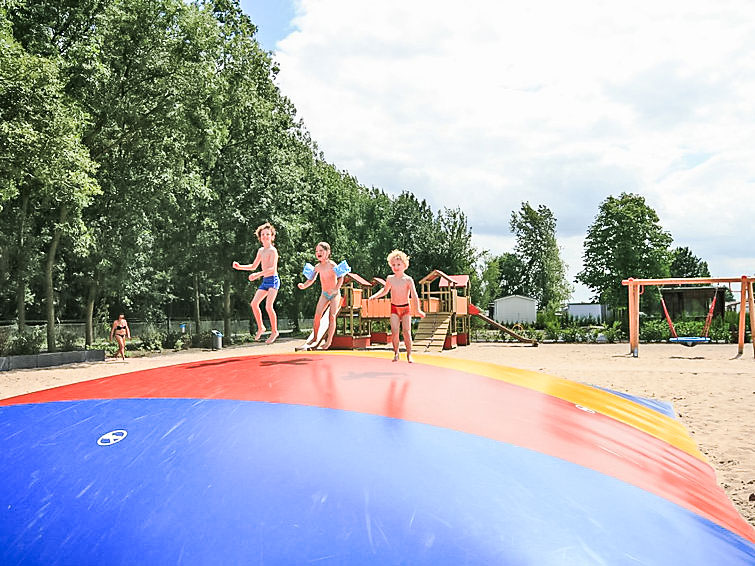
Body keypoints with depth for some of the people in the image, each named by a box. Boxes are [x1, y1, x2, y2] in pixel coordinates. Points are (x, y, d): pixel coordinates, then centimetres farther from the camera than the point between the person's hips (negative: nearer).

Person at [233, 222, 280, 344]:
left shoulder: (273, 250, -10)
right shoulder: (260, 251, 15)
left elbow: (273, 268, -22)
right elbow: (253, 266, 25)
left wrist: (258, 274, -29)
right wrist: (239, 267, 13)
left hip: (273, 280, -8)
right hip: (264, 281, 8)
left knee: (268, 306, -18)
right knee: (254, 304, 0)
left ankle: (274, 332, -4)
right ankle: (260, 328, 17)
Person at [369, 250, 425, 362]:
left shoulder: (408, 280, -12)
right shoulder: (390, 279, -1)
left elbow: (414, 295, -18)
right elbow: (385, 291, 19)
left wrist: (418, 310, -28)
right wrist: (374, 296, 6)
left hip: (406, 308, -2)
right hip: (394, 308, 2)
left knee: (407, 331, -8)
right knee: (394, 331, -10)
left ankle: (409, 354, 2)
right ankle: (396, 353, 3)